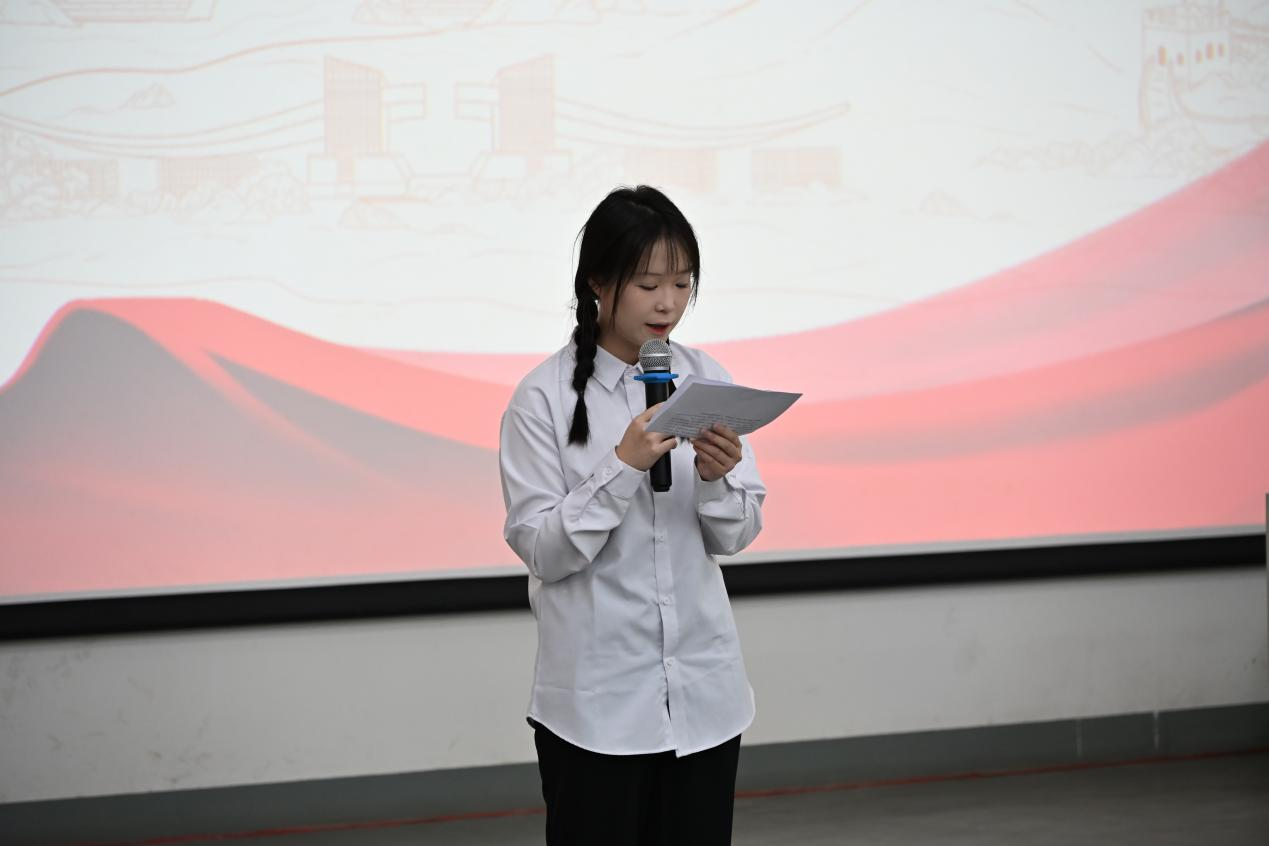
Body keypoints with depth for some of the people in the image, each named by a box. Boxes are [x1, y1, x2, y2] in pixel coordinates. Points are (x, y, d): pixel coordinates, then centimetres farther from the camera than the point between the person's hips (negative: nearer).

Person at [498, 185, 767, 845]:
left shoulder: (706, 380, 4)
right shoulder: (544, 398, -8)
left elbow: (736, 536, 5)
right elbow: (541, 548, -12)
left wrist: (716, 479, -15)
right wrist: (625, 465, -22)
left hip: (703, 691, 4)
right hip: (596, 703, -4)